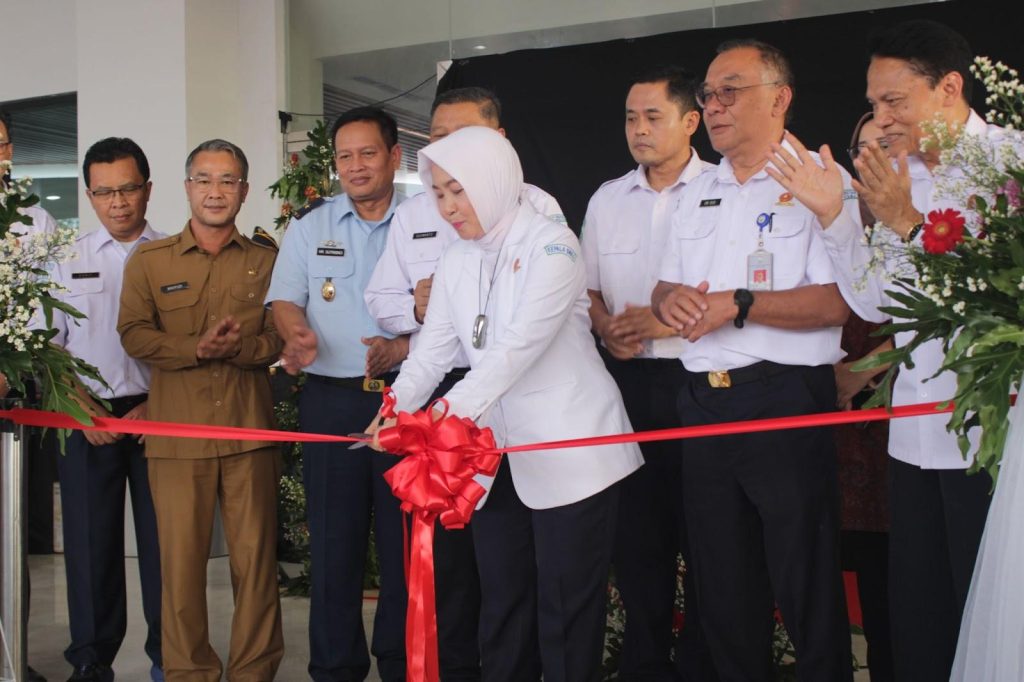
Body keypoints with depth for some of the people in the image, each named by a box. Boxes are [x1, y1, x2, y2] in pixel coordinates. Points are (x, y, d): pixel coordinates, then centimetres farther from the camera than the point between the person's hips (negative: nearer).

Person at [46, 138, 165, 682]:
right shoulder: (68, 258, 9)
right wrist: (80, 407, -4)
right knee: (90, 539, 5)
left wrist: (157, 406, -10)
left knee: (162, 535, 2)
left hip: (158, 415, -1)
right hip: (88, 417, 1)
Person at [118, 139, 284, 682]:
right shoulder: (148, 261, 10)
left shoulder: (265, 261, 11)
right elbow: (134, 334, -1)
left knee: (255, 556, 3)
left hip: (249, 432, 0)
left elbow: (281, 338, 2)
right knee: (181, 559, 2)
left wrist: (238, 347, -17)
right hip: (177, 431, 0)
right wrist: (196, 349, -16)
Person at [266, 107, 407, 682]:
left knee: (406, 538, 4)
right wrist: (298, 334, -14)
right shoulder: (311, 226, 12)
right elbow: (285, 299, 9)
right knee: (334, 537, 4)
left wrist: (403, 347, -19)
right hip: (333, 399, 2)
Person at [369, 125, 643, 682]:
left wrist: (454, 408, -33)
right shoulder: (456, 261, 10)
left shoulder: (551, 244, -11)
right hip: (498, 455, 6)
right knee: (502, 606, 12)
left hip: (569, 454, -6)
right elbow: (433, 346, 3)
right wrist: (398, 407, -15)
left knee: (566, 614, 0)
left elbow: (521, 344, -23)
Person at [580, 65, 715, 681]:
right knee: (636, 532, 11)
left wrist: (668, 321, -16)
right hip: (628, 380, 5)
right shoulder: (606, 199, 13)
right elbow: (587, 289, 19)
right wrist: (607, 329, -1)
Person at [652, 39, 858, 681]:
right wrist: (671, 299, -2)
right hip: (703, 405, 7)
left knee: (807, 588, 1)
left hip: (786, 405, -7)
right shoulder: (698, 194, 18)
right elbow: (666, 290, 21)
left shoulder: (818, 179, -6)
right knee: (723, 586, 15)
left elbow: (840, 300, -16)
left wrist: (737, 304, -17)